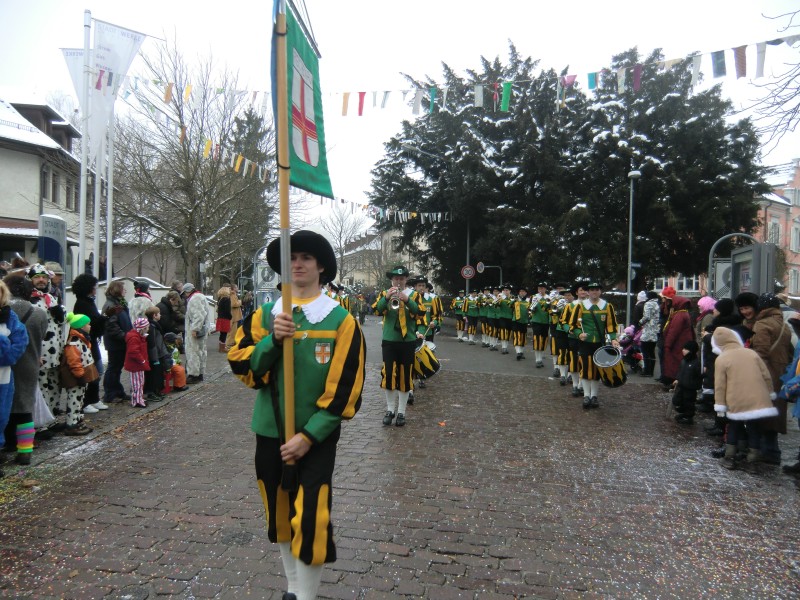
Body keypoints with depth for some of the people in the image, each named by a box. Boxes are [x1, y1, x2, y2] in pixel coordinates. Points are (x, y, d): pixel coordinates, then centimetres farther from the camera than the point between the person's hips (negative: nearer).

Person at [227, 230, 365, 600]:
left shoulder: (341, 320, -9)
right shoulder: (265, 315, 2)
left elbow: (345, 389, -11)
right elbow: (241, 366, -4)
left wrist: (309, 435, -15)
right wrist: (273, 339, -21)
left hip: (316, 436, -4)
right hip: (270, 432, 4)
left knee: (311, 523, -6)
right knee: (279, 517, 16)